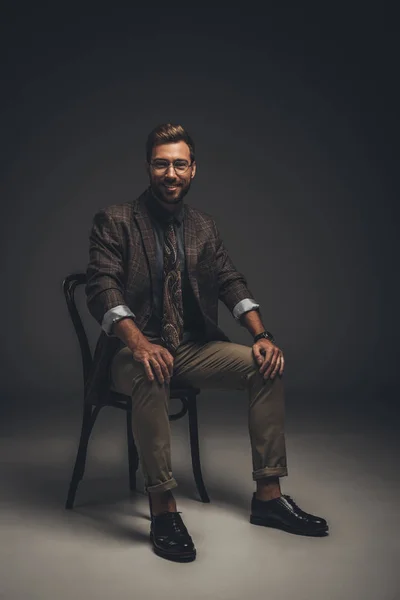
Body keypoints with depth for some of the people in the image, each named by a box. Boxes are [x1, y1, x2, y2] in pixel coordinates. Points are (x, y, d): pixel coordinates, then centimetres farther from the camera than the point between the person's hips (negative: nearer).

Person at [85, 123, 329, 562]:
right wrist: (140, 343, -33)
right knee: (151, 375, -38)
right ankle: (162, 509, -29)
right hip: (135, 349, -5)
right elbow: (102, 289, -15)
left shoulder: (203, 226, 12)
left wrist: (262, 335, -12)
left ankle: (268, 496, -7)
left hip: (192, 346, 5)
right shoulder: (114, 221, -4)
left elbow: (232, 283, 6)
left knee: (266, 366, -14)